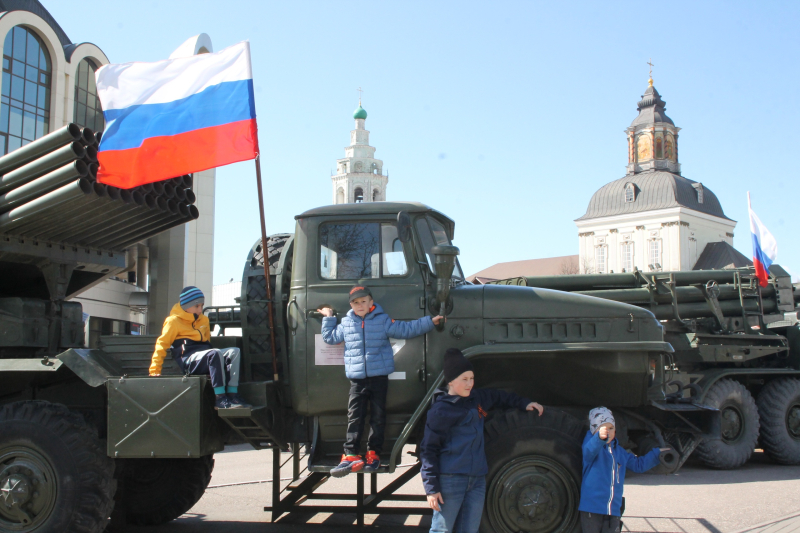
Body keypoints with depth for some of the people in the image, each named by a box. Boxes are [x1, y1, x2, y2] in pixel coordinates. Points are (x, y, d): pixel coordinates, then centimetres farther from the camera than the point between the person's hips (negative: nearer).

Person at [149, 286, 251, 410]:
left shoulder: (203, 320, 22)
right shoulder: (174, 321, 2)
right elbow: (162, 344, -1)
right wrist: (154, 370, -6)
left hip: (203, 356, 7)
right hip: (187, 360, -7)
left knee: (234, 352, -17)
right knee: (215, 353, -35)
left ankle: (232, 394, -28)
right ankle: (220, 399, -40)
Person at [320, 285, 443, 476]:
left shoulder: (383, 320, 2)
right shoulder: (346, 323, 9)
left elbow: (405, 330, 5)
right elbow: (330, 338, 21)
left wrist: (430, 322, 1)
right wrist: (328, 318, 17)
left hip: (379, 376, -1)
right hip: (357, 379, 1)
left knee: (378, 416, 5)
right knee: (354, 417, -2)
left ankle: (374, 453, 13)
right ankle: (351, 455, -2)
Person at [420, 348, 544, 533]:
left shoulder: (477, 398, 13)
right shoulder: (440, 411, -7)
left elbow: (499, 397, 34)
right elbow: (428, 450, -8)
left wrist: (524, 403, 24)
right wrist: (431, 487, -13)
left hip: (477, 480, 6)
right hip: (450, 480, -6)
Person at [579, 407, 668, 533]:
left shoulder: (619, 451, 15)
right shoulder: (590, 440, -5)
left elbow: (638, 464, 29)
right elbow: (589, 451, -31)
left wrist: (657, 453, 23)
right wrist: (599, 437, -52)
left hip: (613, 509, 5)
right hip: (591, 507, -5)